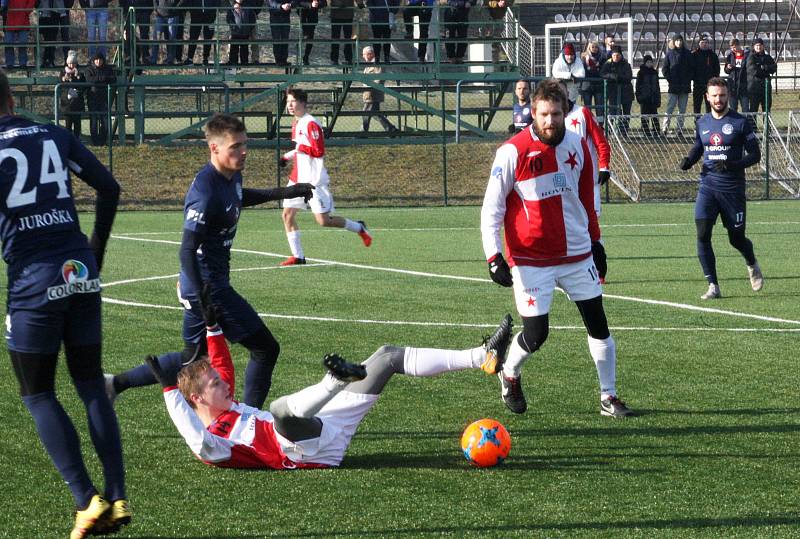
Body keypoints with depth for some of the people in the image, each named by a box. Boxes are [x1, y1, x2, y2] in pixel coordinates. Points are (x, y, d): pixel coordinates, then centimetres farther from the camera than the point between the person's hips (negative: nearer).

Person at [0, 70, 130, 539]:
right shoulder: (56, 136, 7)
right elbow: (109, 188, 9)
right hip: (81, 271, 5)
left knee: (38, 395, 6)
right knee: (92, 386, 12)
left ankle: (87, 499, -5)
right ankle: (117, 499, 7)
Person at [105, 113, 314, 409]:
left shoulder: (232, 175, 5)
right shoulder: (206, 192, -24)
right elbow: (187, 251, -26)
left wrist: (282, 193, 29)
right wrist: (201, 301, -32)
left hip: (215, 282, 10)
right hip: (208, 287, -10)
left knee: (193, 358, 22)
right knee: (265, 349, -5)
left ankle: (117, 383, 29)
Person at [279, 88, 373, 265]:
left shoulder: (311, 124, -16)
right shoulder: (296, 124, 13)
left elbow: (319, 152, -22)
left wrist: (300, 148, -17)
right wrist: (287, 157, 16)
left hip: (314, 180, -9)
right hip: (297, 179, 9)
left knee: (323, 221, -8)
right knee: (288, 214, 0)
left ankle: (359, 228, 15)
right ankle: (298, 256, 5)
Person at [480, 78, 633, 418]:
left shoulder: (577, 146, 3)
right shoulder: (513, 152, -12)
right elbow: (491, 208, -8)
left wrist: (595, 241, 20)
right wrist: (494, 257, -15)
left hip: (577, 254, 5)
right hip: (531, 259, -5)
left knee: (598, 324, 4)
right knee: (536, 333, -6)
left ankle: (608, 398, 16)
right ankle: (509, 375, 26)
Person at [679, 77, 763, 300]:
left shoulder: (740, 122, -5)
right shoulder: (702, 123, 8)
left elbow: (755, 155, -5)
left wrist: (732, 165, -21)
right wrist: (688, 160, 3)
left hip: (733, 188, -3)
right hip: (708, 187, 3)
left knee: (736, 238, 6)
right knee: (702, 235, -13)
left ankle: (752, 264, 40)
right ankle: (713, 286, -7)